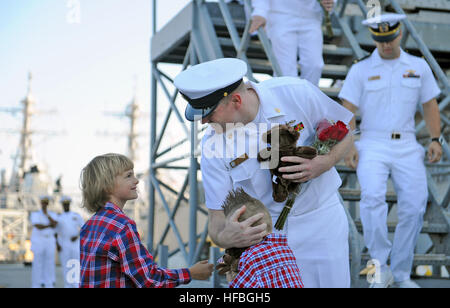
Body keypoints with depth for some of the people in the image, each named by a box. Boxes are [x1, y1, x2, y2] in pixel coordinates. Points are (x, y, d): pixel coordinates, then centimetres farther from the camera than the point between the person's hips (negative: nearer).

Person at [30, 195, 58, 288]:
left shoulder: (53, 214, 9)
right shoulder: (35, 214, -1)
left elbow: (55, 224, -12)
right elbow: (38, 226, -17)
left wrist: (46, 214, -14)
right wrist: (50, 225, -11)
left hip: (50, 241, 3)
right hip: (38, 241, -3)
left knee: (49, 263, 1)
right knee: (37, 263, -4)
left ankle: (49, 285, 5)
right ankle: (36, 285, 0)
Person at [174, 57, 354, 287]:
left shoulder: (296, 93, -17)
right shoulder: (213, 143, -14)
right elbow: (217, 218, -11)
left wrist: (323, 163, -22)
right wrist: (224, 237, -35)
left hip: (320, 219, 0)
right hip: (261, 231, 1)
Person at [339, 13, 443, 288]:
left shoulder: (419, 67, 12)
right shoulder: (360, 70, 6)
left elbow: (430, 104, 16)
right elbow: (348, 111, 3)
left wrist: (435, 139, 4)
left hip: (407, 146, 2)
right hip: (372, 144, -2)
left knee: (414, 206, -8)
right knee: (373, 196, -27)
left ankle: (401, 273, 7)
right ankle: (380, 269, -20)